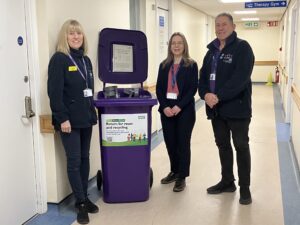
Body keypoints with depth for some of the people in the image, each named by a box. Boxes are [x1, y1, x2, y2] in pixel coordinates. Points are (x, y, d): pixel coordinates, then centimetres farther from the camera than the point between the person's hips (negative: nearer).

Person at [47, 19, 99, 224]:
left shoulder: (86, 60, 12)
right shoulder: (59, 59, -10)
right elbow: (54, 92, -16)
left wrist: (92, 112, 12)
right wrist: (62, 118, -19)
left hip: (85, 118, 7)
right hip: (70, 120, -6)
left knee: (85, 158, 12)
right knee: (74, 161, 1)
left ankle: (85, 197, 25)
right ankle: (80, 202, 13)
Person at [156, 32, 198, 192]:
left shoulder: (191, 65, 0)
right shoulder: (164, 65, 9)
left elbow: (193, 89, -7)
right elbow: (159, 88, 4)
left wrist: (179, 106, -17)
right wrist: (164, 107, -11)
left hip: (185, 110, -3)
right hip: (166, 110, 4)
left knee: (183, 143, 2)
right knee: (170, 142, 10)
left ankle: (182, 177, 13)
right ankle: (174, 171, 28)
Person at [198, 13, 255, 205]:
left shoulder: (242, 47, -6)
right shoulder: (212, 50, 14)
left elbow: (240, 78, -19)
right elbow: (203, 76, 9)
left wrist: (219, 96, -25)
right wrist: (205, 94, -11)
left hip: (237, 107, -6)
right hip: (216, 108, 6)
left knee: (241, 146, 3)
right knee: (223, 145, 14)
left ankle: (245, 187, 15)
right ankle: (227, 181, 29)